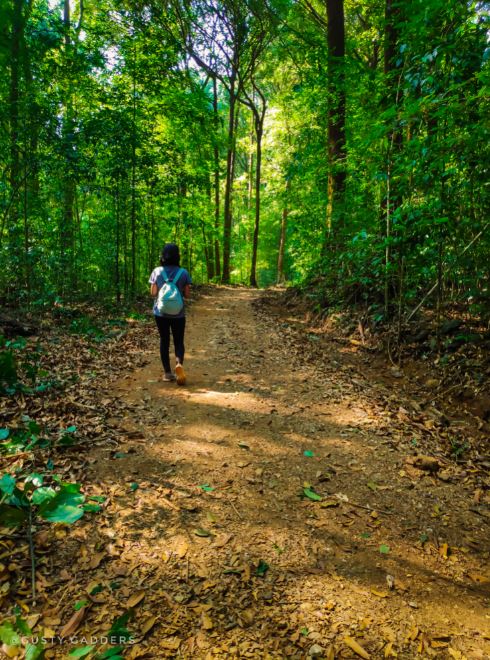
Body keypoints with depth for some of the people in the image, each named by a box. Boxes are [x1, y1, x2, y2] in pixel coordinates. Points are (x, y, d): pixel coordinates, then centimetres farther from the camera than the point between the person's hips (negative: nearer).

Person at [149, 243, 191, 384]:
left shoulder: (157, 272, -5)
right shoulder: (183, 272, -7)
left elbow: (153, 293, -3)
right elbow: (187, 294, -4)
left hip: (161, 313, 1)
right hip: (178, 314, -1)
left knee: (164, 341, 13)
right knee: (178, 341, 10)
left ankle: (167, 372, 15)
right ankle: (179, 363, -18)